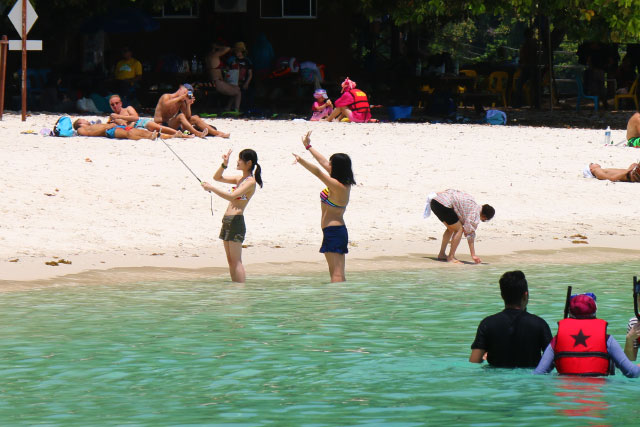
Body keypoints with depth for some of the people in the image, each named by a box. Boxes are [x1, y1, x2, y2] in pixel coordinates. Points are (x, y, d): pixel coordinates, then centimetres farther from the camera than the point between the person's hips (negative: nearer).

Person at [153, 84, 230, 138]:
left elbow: (188, 117, 7)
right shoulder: (166, 96, -5)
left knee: (195, 118, 0)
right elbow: (165, 105, -30)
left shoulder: (181, 103, 14)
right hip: (161, 125, -7)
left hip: (172, 126, 7)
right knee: (181, 116, -31)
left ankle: (216, 133, -8)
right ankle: (197, 133, -48)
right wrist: (181, 97, -23)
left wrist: (188, 104, -6)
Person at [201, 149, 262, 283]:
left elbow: (231, 196, -23)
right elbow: (217, 177, 25)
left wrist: (211, 188, -20)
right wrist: (224, 164, 8)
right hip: (227, 220, 10)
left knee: (236, 261, -11)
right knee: (231, 261, 10)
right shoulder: (240, 179, 16)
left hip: (236, 221, -10)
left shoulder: (251, 181, -11)